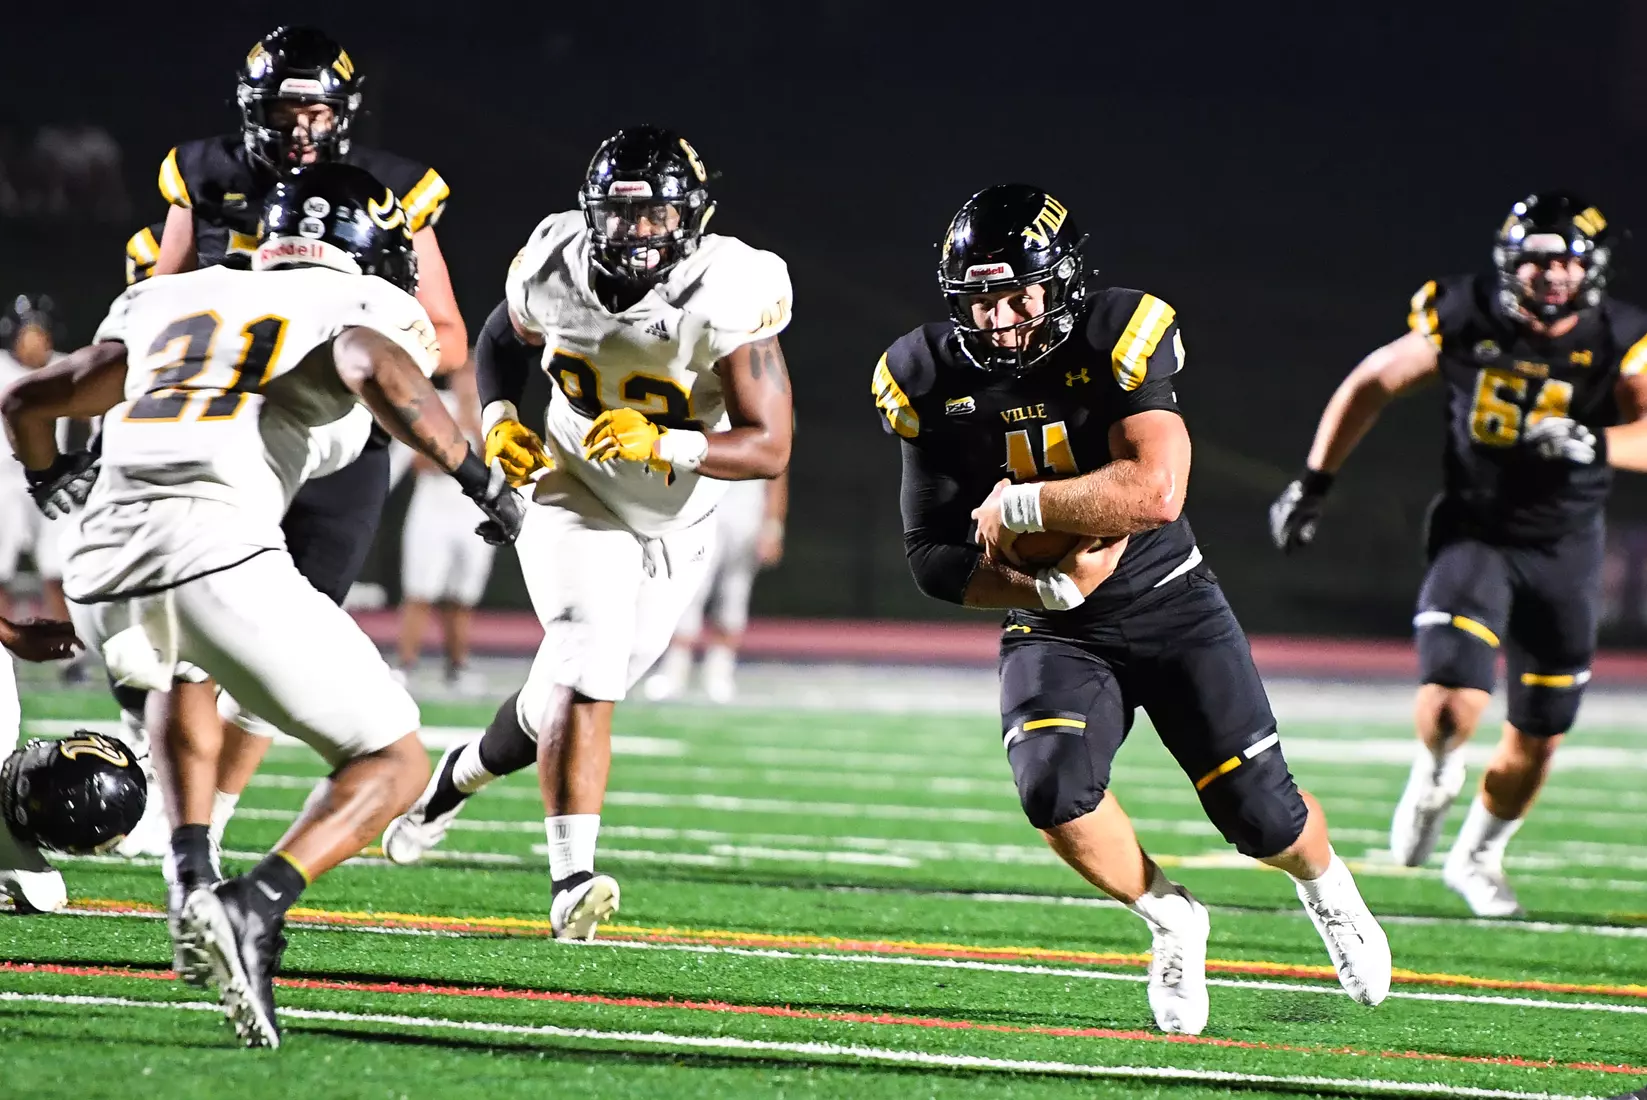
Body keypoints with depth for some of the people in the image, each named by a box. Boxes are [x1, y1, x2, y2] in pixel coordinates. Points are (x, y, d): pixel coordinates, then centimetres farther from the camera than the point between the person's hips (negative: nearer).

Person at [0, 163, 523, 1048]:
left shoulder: (170, 301, 28)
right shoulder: (363, 309, 13)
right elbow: (380, 374, -12)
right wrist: (479, 478, -4)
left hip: (101, 571, 6)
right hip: (219, 555, -5)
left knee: (183, 673, 41)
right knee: (392, 764, 9)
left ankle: (193, 881, 21)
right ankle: (253, 910, -16)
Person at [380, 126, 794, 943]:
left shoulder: (729, 299, -26)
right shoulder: (554, 270, -16)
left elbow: (769, 448, -26)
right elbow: (503, 340, 8)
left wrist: (661, 445, -41)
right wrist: (500, 420, -12)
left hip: (676, 524, 1)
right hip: (577, 498, -1)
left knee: (573, 690, 10)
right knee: (586, 668, -24)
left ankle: (463, 772, 42)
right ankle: (572, 881, -26)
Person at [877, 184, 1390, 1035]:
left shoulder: (1120, 342, -19)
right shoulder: (932, 382, -8)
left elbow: (1154, 492, -31)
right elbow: (932, 553, -4)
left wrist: (1016, 505, -26)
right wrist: (1043, 587, -18)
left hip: (1168, 605, -2)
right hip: (1055, 629, 2)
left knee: (1258, 812, -2)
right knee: (1053, 789, -24)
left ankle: (1326, 887, 35)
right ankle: (1169, 919, 4)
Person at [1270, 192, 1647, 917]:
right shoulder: (1465, 324, -12)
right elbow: (1372, 384, 3)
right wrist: (1313, 483, 4)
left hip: (1564, 553, 2)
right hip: (1475, 535, -2)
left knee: (1537, 740, 10)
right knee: (1452, 704, -22)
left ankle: (1477, 856, 38)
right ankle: (1434, 780, 14)